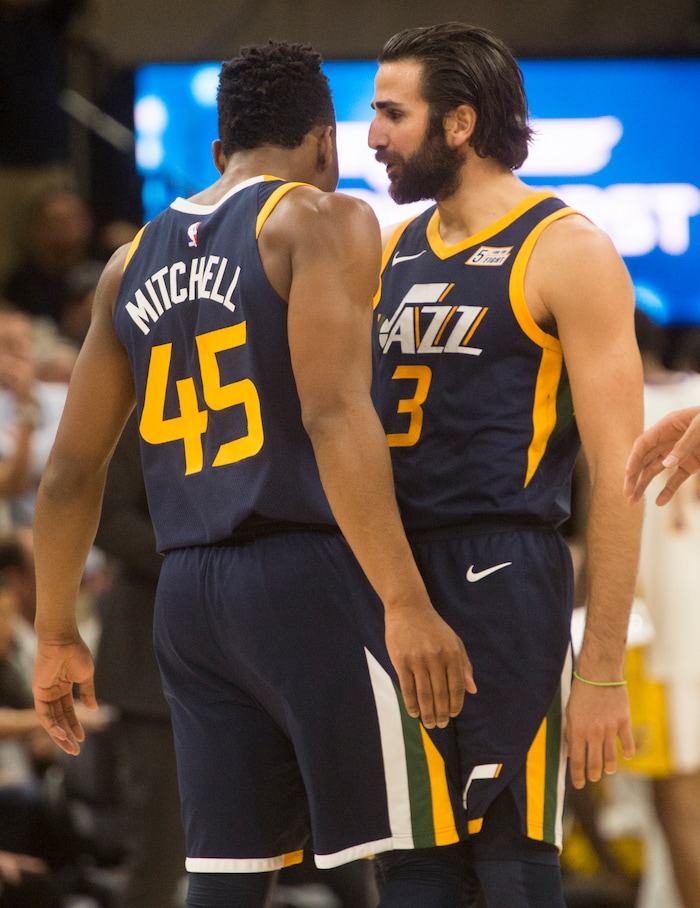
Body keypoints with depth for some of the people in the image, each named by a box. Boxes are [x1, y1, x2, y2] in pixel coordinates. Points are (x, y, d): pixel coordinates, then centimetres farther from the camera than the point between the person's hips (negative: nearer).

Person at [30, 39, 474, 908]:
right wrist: (406, 602, -22)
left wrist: (55, 635, 26)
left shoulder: (133, 262, 17)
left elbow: (72, 468, 17)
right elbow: (333, 414, -17)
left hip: (190, 594, 7)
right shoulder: (323, 221, -3)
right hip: (313, 574, -7)